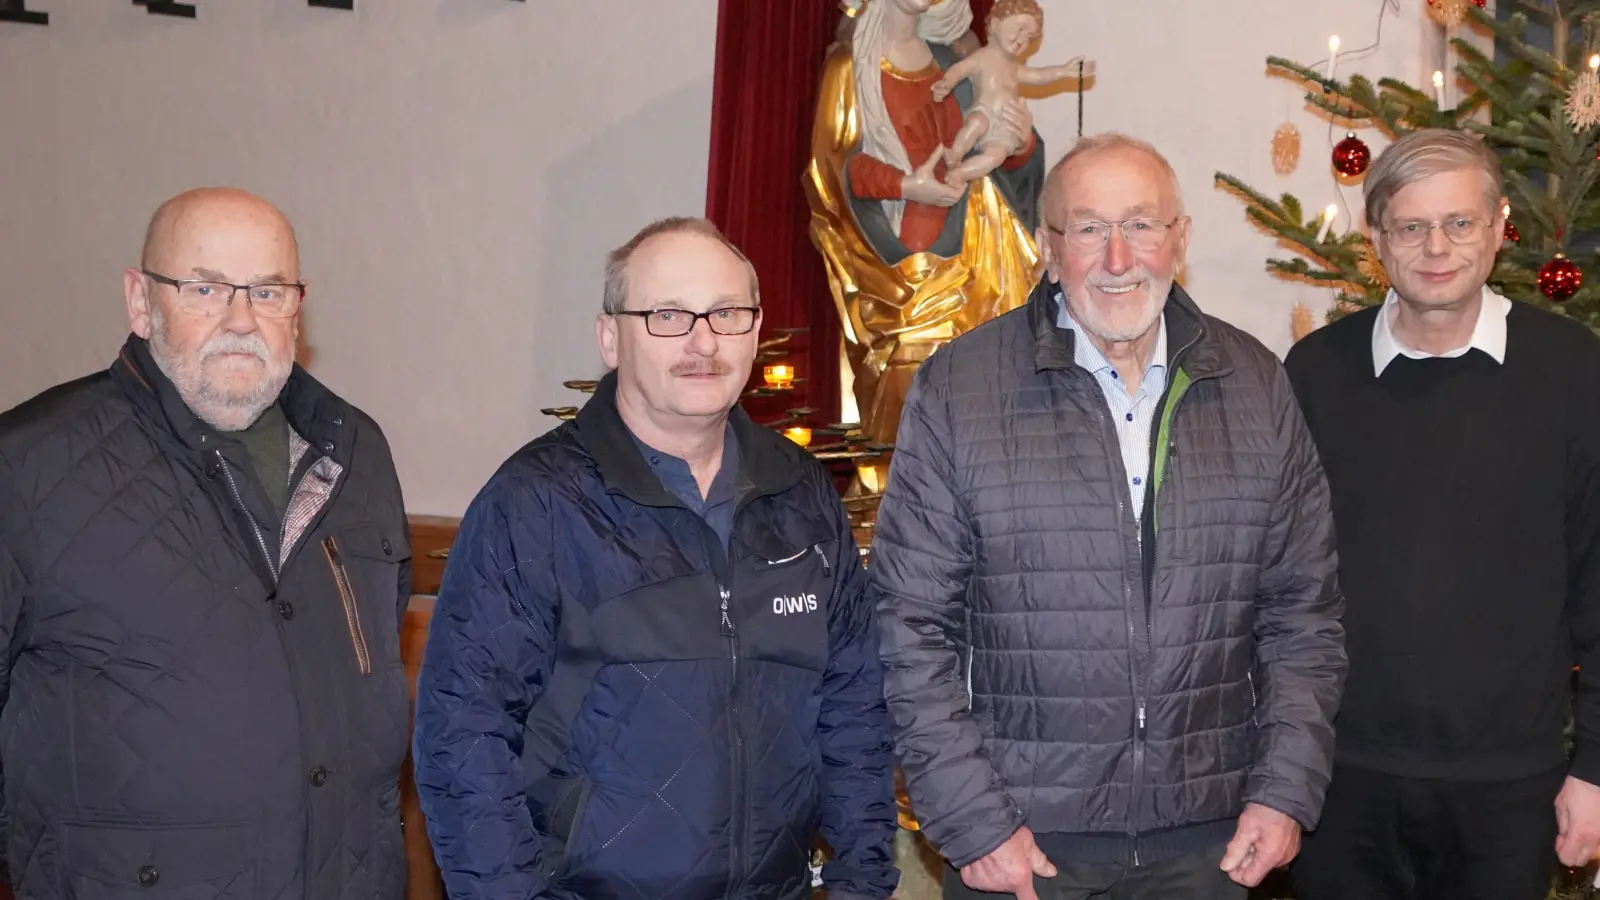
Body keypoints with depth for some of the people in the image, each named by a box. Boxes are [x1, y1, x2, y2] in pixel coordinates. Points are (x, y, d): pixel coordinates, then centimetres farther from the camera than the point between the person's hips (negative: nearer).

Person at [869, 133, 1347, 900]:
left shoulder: (1255, 385, 4)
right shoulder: (959, 388, -7)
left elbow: (1304, 611, 8)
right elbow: (910, 625, -7)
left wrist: (1287, 789, 1)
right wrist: (970, 821, -9)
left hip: (1206, 836, 3)